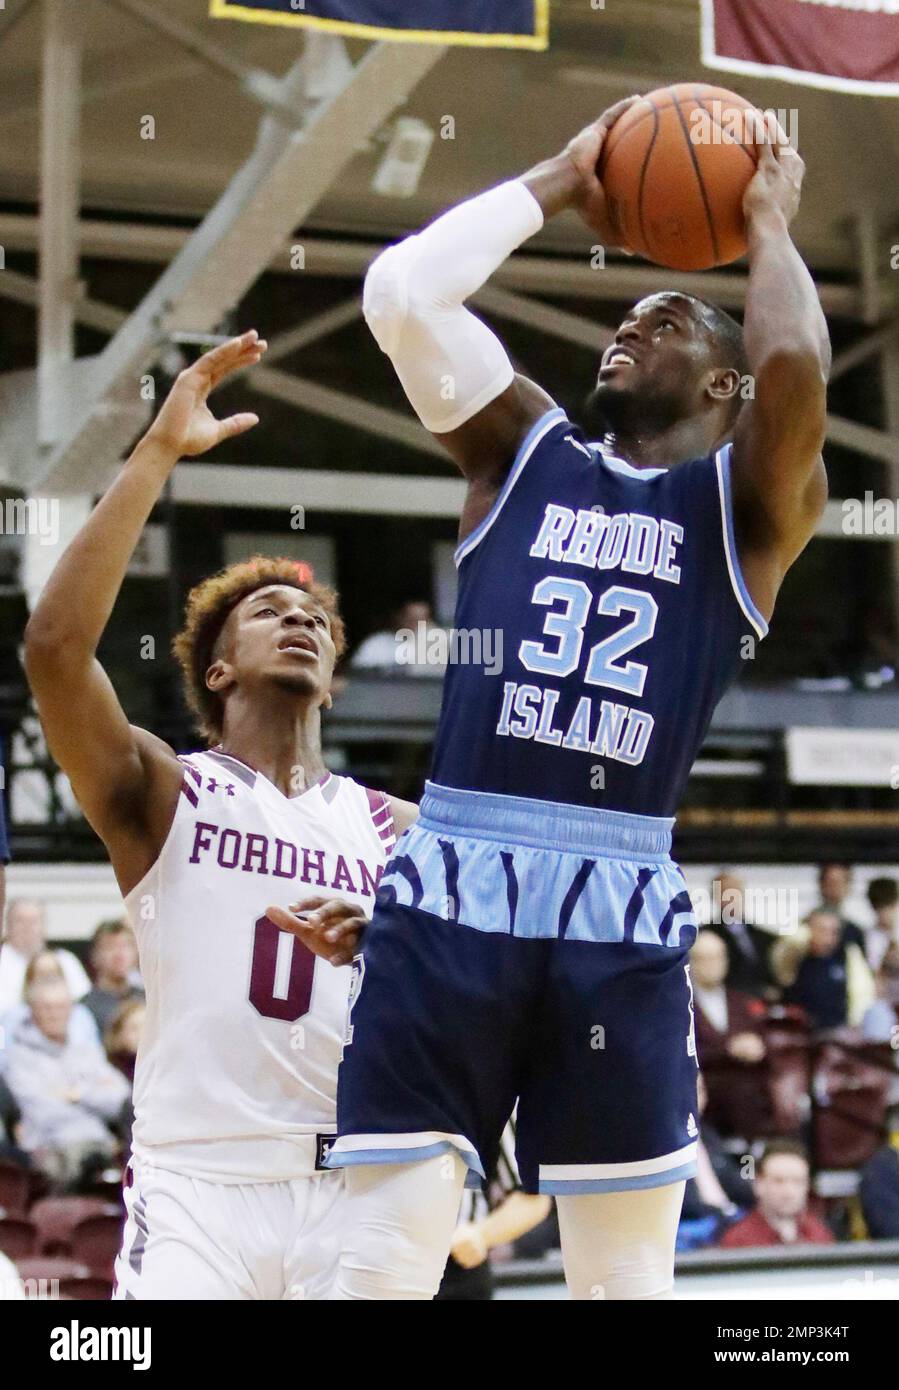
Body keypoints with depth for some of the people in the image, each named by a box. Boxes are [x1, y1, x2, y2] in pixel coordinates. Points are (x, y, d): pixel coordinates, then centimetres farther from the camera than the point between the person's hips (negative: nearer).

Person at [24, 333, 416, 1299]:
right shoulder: (162, 795, 5)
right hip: (195, 1184, -3)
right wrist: (159, 453, -13)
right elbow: (54, 644, -13)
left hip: (351, 1193, 3)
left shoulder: (394, 832, 14)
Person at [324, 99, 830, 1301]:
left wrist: (768, 226, 5)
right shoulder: (522, 452, 16)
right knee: (385, 1263, -3)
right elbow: (401, 290, 3)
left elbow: (797, 367, -13)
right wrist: (561, 184, 13)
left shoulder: (748, 503, 9)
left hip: (622, 909, -1)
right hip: (453, 884, 2)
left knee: (627, 1277, 5)